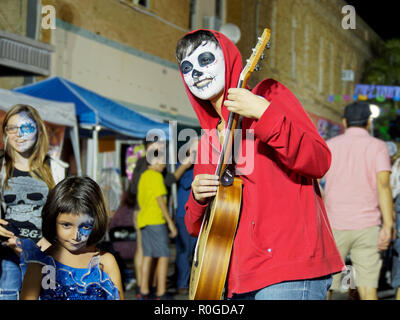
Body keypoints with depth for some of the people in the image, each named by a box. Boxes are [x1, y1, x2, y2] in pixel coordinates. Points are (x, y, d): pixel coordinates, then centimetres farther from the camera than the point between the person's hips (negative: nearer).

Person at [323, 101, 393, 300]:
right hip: (367, 226, -1)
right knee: (368, 290, 1)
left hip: (335, 224, 1)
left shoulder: (329, 146, 7)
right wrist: (388, 226, -13)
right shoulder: (377, 146, 2)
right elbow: (383, 185, -11)